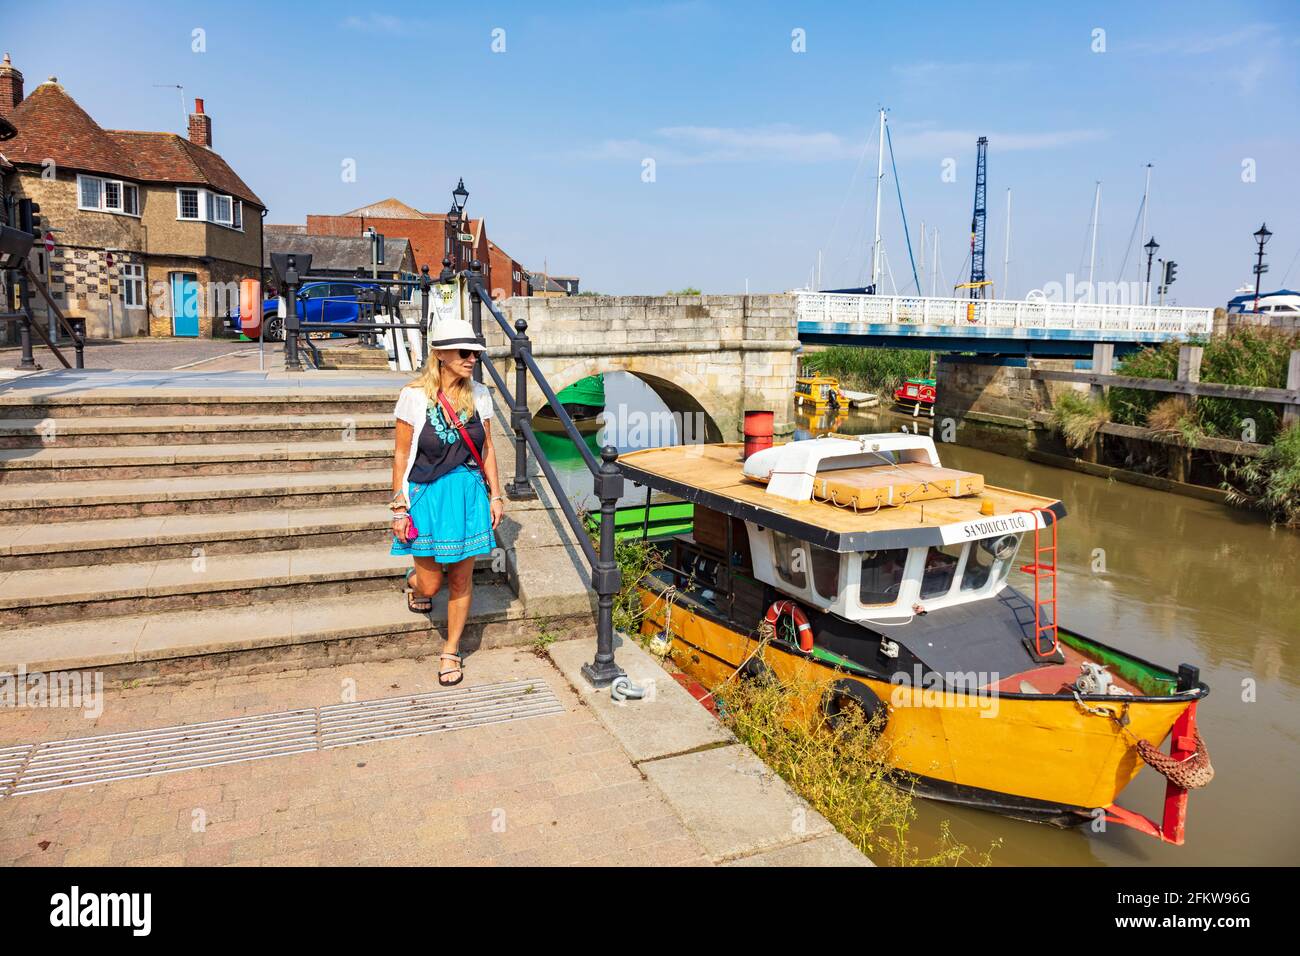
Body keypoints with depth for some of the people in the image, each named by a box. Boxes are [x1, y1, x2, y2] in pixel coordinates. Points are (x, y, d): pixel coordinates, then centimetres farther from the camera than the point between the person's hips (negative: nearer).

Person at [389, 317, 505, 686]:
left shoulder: (479, 395, -1)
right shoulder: (414, 396, -11)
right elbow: (401, 455, -6)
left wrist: (495, 495, 5)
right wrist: (399, 507, -7)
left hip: (469, 493, 3)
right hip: (427, 494, -2)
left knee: (461, 580, 9)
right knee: (430, 584, 5)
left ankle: (451, 652, 28)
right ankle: (413, 580, 44)